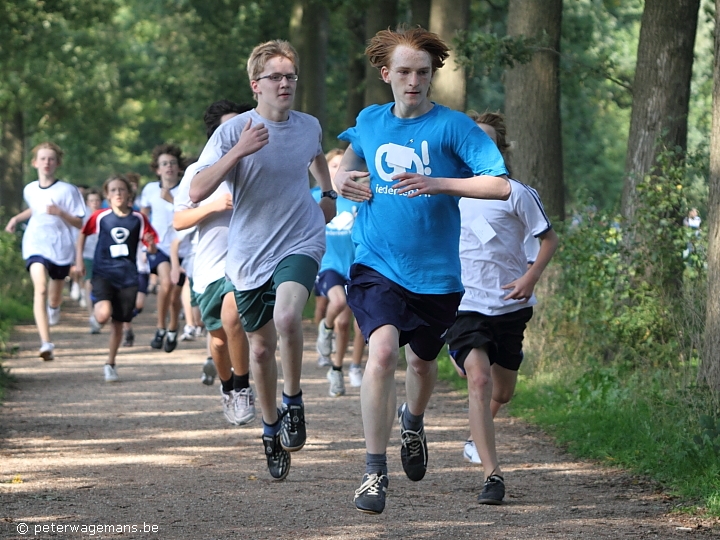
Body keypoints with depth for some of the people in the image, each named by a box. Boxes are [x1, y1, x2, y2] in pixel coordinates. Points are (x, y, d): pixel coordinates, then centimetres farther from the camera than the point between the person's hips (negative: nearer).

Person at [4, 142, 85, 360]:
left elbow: (79, 223, -7)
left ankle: (54, 308, 58)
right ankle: (46, 343, -31)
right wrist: (17, 218, 14)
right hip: (36, 246, 0)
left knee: (54, 296, 17)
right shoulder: (30, 190, 5)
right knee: (40, 289, -23)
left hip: (61, 248, 0)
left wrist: (60, 212, -23)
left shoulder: (67, 190, -7)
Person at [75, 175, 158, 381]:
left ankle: (110, 364, 23)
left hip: (127, 277, 1)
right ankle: (96, 311, 12)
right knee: (103, 315, -25)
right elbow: (83, 234, 14)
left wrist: (151, 245, -18)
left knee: (118, 322, 7)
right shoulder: (100, 217, -2)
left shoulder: (138, 219, 0)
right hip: (103, 273, -1)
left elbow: (152, 248, 5)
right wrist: (79, 259, 6)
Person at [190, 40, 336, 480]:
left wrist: (330, 195, 20)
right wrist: (239, 152, -27)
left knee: (286, 317, -29)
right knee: (262, 347, 9)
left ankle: (293, 401, -6)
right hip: (250, 254, 0)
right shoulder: (234, 131, -9)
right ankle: (272, 427, 31)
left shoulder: (309, 127, 3)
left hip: (301, 243, 0)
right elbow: (197, 192, -20)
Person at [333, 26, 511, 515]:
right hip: (377, 266, 0)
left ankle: (413, 421, 54)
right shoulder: (370, 121, 4)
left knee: (422, 360, 18)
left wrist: (436, 184, -26)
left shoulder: (452, 126, -8)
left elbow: (500, 185, -17)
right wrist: (345, 176, 8)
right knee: (382, 352, -22)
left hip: (435, 273, 0)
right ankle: (375, 472, -16)